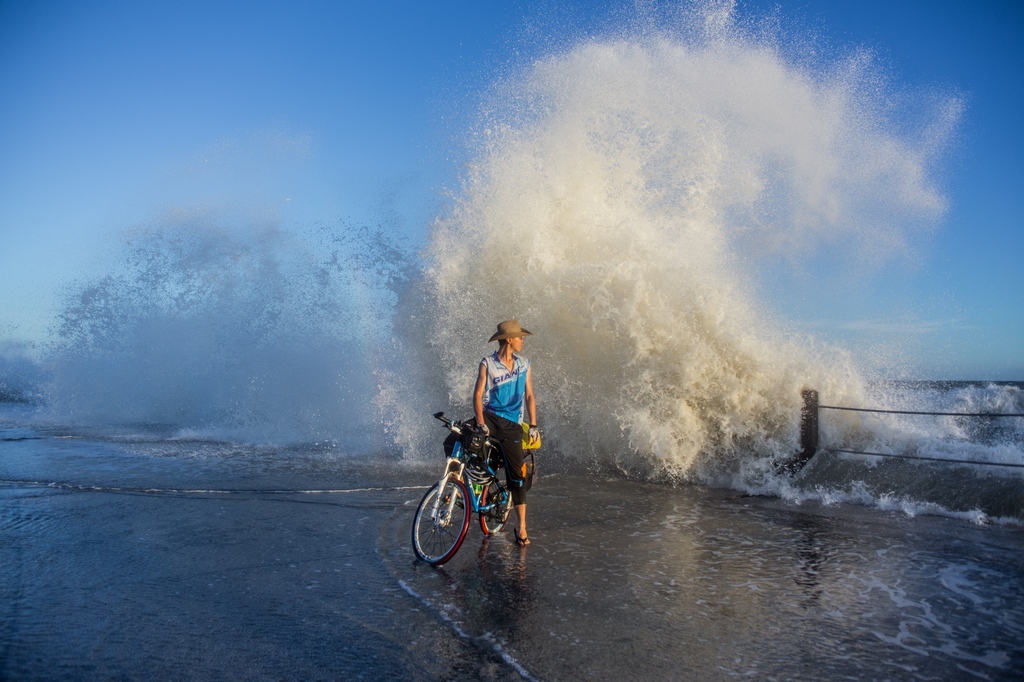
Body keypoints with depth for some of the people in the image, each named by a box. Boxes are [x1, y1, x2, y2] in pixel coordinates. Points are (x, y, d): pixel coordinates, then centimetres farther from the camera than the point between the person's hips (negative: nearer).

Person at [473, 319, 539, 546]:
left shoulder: (524, 365, 6)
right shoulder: (487, 364, -4)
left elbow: (529, 396, 8)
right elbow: (478, 395, -8)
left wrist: (533, 425, 0)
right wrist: (481, 423, -21)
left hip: (512, 423, 2)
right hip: (489, 417, -1)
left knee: (518, 474, -2)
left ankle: (521, 528, 5)